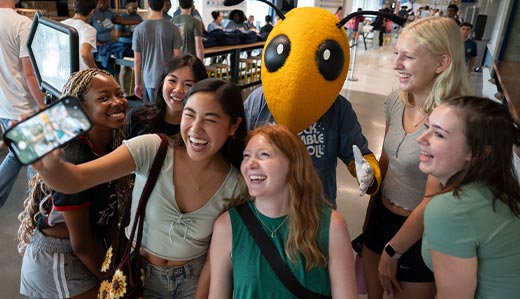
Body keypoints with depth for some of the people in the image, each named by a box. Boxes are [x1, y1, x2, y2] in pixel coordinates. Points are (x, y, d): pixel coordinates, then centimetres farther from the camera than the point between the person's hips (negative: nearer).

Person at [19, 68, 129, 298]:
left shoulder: (113, 142, -8)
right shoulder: (73, 161, -31)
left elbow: (109, 210, 0)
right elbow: (81, 244, -22)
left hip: (95, 244, 7)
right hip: (57, 260, -7)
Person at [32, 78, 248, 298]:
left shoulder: (235, 184, -18)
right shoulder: (151, 150, -22)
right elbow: (77, 179, -32)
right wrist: (47, 163, -52)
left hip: (194, 281, 0)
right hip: (139, 273, 0)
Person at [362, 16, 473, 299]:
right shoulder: (396, 102, -5)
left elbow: (434, 200, -21)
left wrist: (392, 251, -11)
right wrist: (370, 215, 14)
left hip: (420, 234, -5)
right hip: (381, 216, 6)